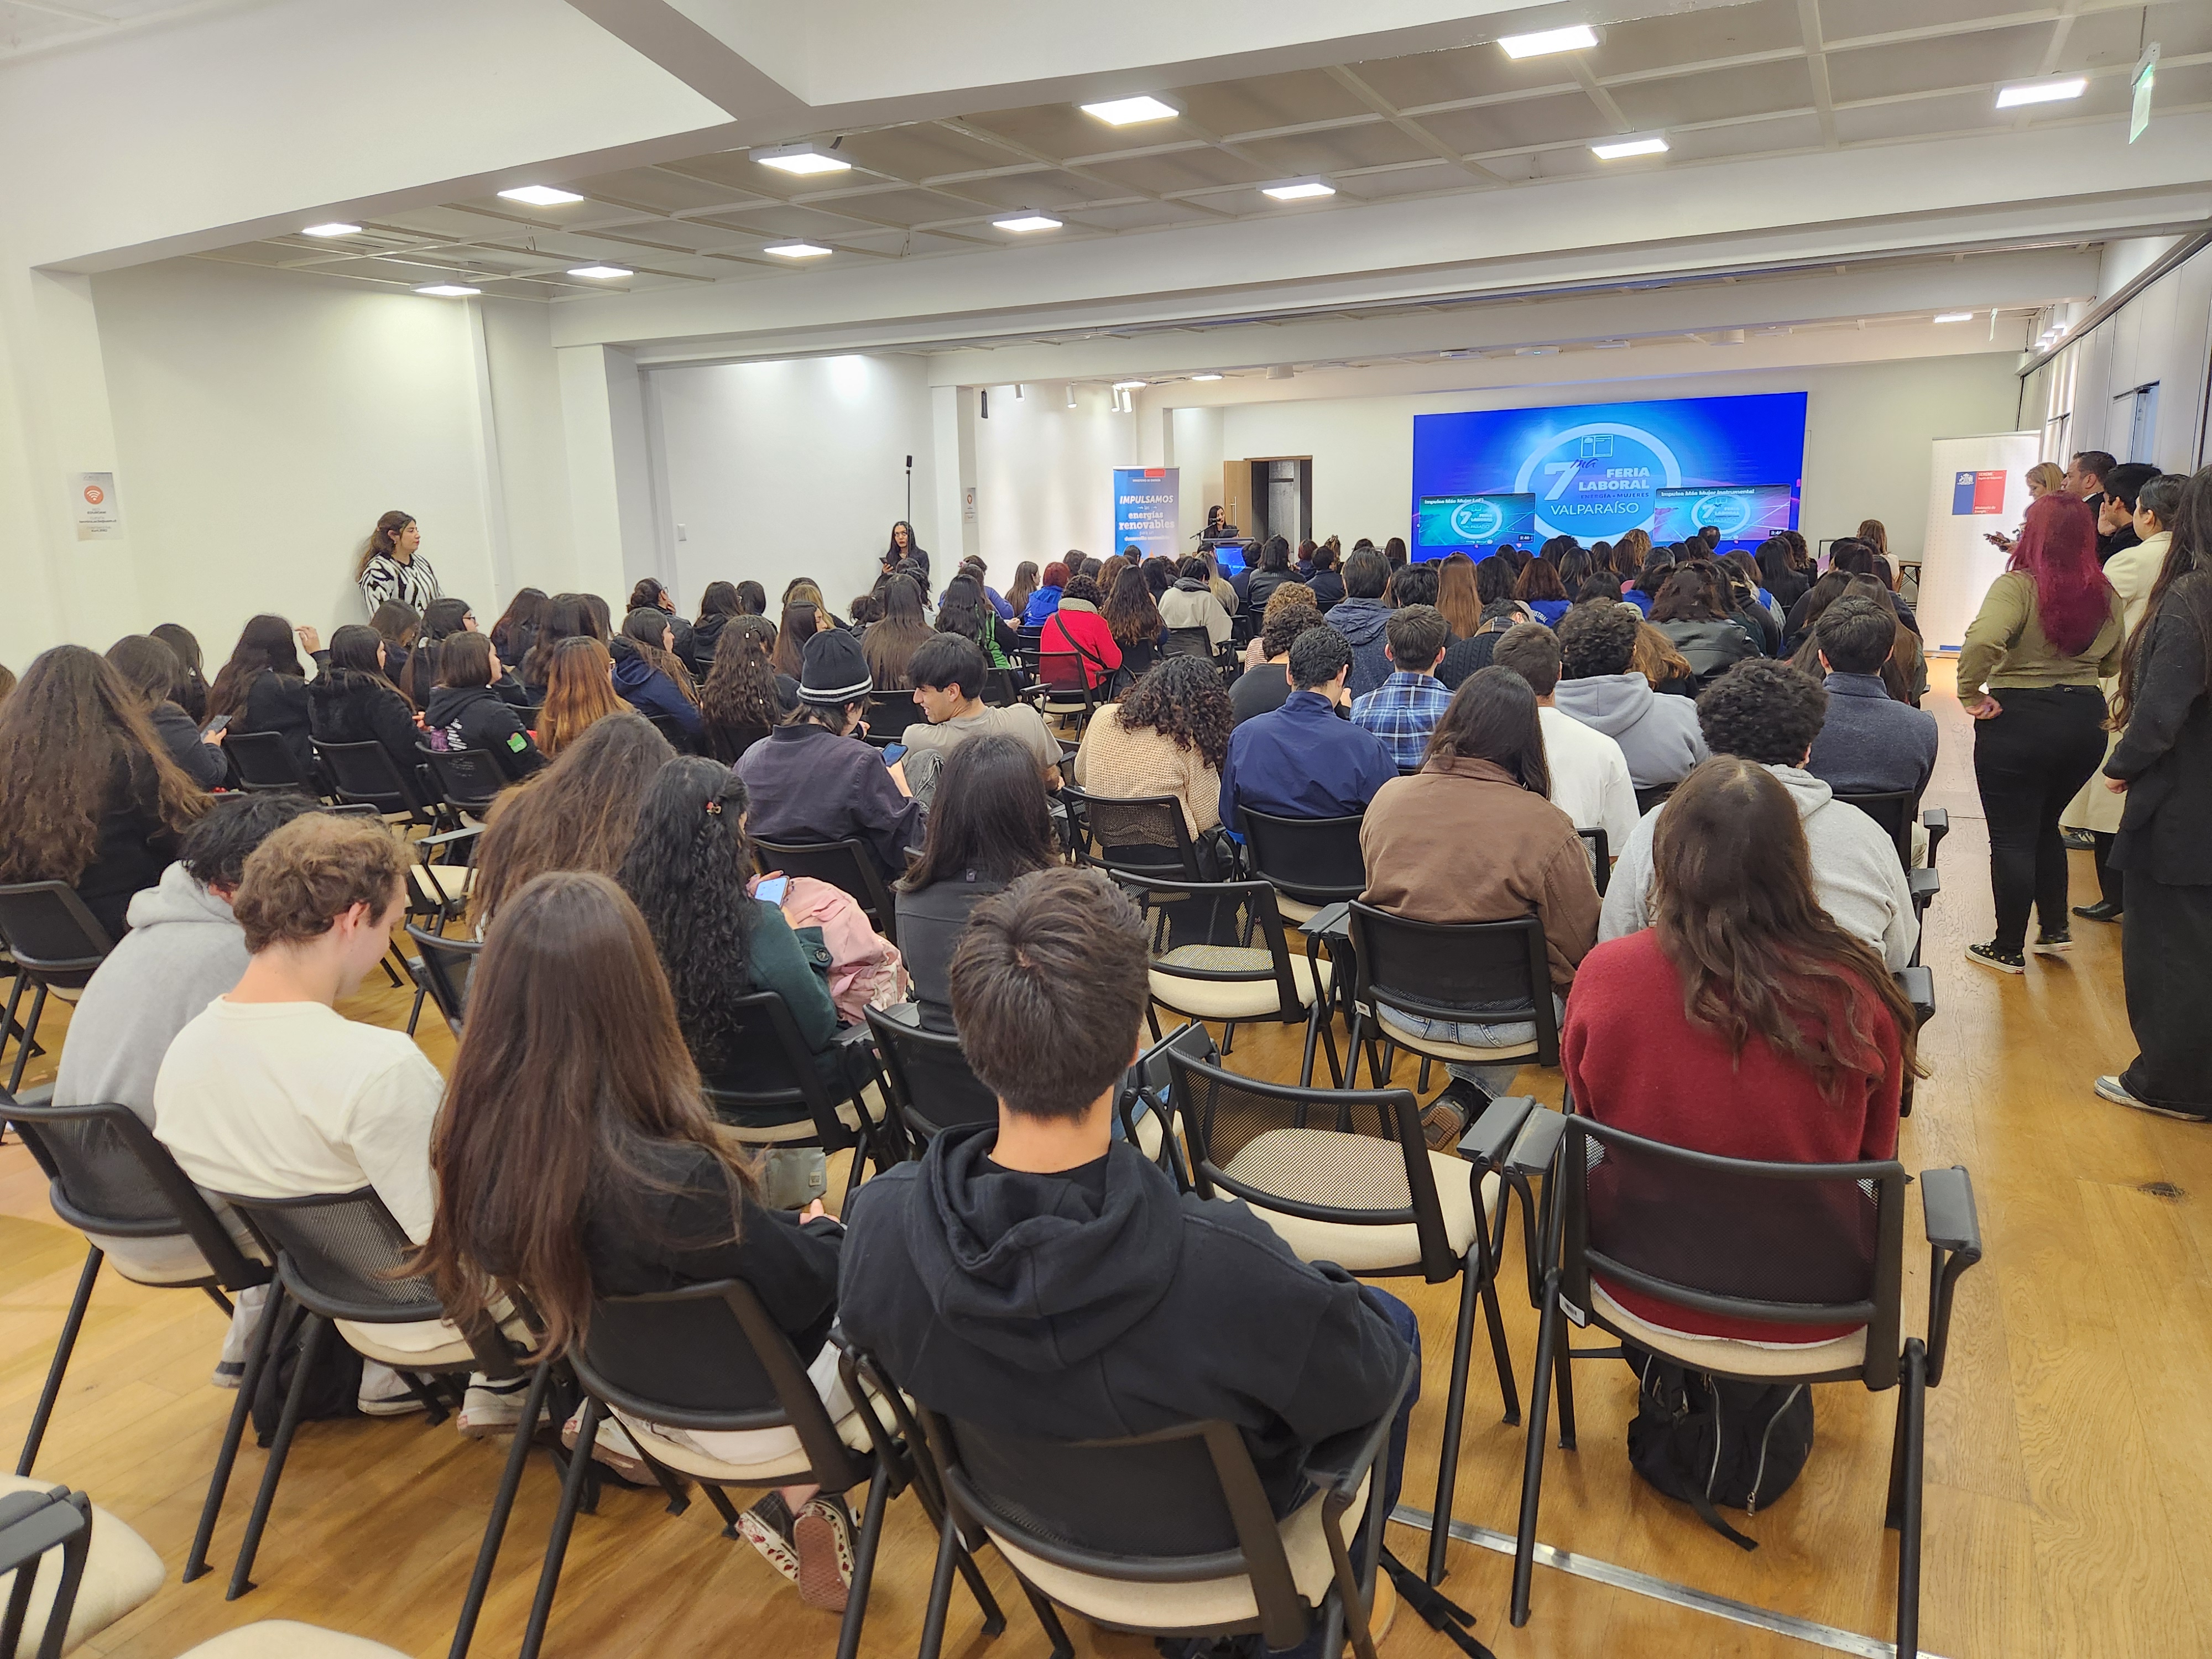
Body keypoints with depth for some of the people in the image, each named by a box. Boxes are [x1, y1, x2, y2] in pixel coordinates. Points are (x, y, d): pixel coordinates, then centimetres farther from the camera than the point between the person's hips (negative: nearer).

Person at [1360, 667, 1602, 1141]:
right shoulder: (1548, 827, -19)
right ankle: (1472, 1095, 15)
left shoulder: (1387, 798, -7)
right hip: (1499, 1022, -5)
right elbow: (1577, 951, -11)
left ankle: (1464, 1098, 22)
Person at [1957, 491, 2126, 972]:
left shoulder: (2018, 586, -16)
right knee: (2044, 826, 25)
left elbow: (1982, 641, -33)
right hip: (2086, 720, 6)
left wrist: (1971, 695, -21)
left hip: (2020, 721, -6)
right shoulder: (2106, 595, 4)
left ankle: (2009, 950, 14)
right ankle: (2056, 928, 28)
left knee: (2012, 838, 5)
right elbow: (2115, 662, 15)